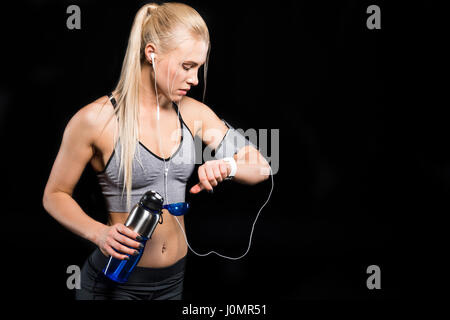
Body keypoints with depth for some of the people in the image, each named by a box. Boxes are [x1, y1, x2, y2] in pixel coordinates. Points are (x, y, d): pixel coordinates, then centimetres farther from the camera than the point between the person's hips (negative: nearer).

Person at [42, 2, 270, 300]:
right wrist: (99, 233, -22)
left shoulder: (194, 113, 1)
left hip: (174, 279, 5)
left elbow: (260, 166, 4)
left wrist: (228, 166, -19)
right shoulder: (96, 119, -13)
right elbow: (55, 195, -4)